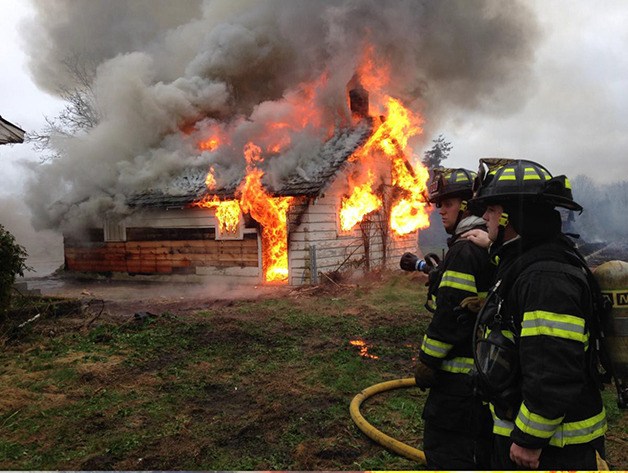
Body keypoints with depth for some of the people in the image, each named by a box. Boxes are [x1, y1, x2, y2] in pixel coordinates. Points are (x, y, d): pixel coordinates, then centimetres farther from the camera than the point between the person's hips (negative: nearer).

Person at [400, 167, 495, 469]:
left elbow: (451, 314, -21)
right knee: (480, 443, 22)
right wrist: (434, 271, 27)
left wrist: (427, 362, -14)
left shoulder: (465, 250, -18)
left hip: (460, 373, -10)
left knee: (445, 449, -1)